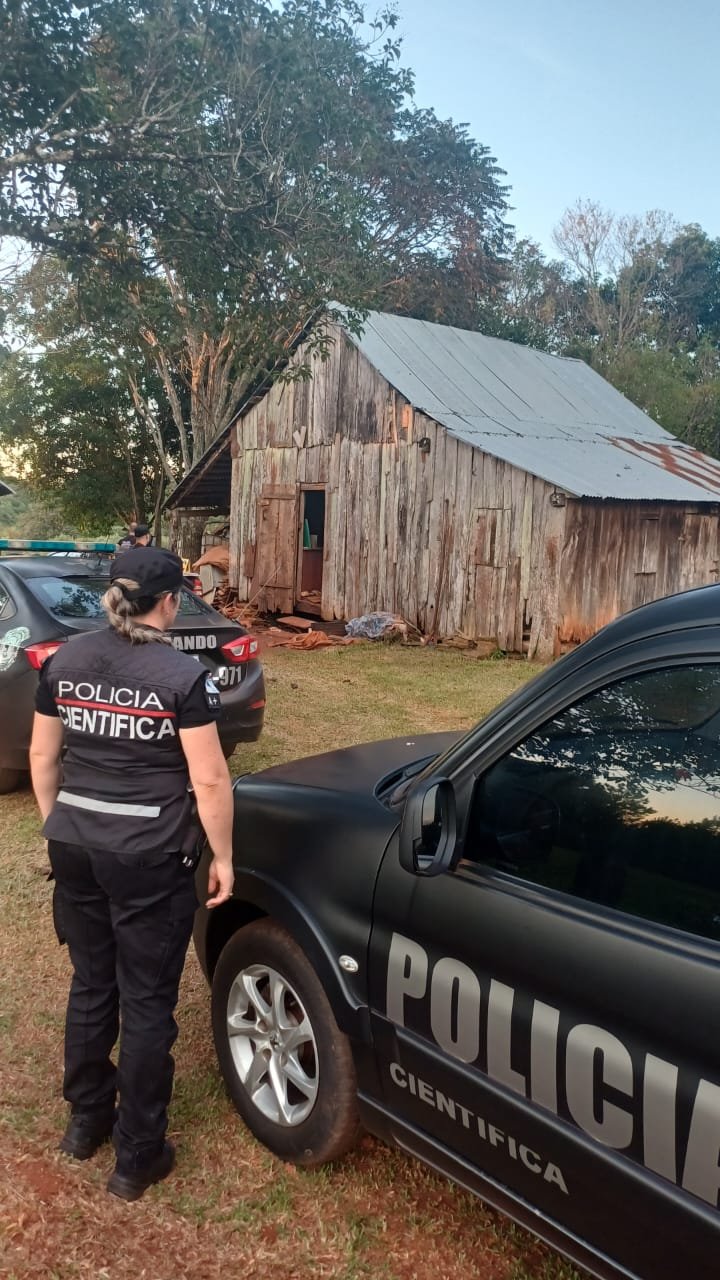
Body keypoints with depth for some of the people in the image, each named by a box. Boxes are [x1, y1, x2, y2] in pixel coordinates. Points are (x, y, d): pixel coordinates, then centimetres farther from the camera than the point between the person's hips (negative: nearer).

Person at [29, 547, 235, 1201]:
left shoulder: (64, 660, 1)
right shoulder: (183, 675, -15)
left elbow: (43, 757, 9)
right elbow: (209, 780, -15)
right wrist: (223, 856, -3)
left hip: (75, 848, 6)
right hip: (148, 859, -5)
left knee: (91, 985, 23)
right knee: (147, 1002, 9)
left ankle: (85, 1121, 40)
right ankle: (137, 1157, 23)